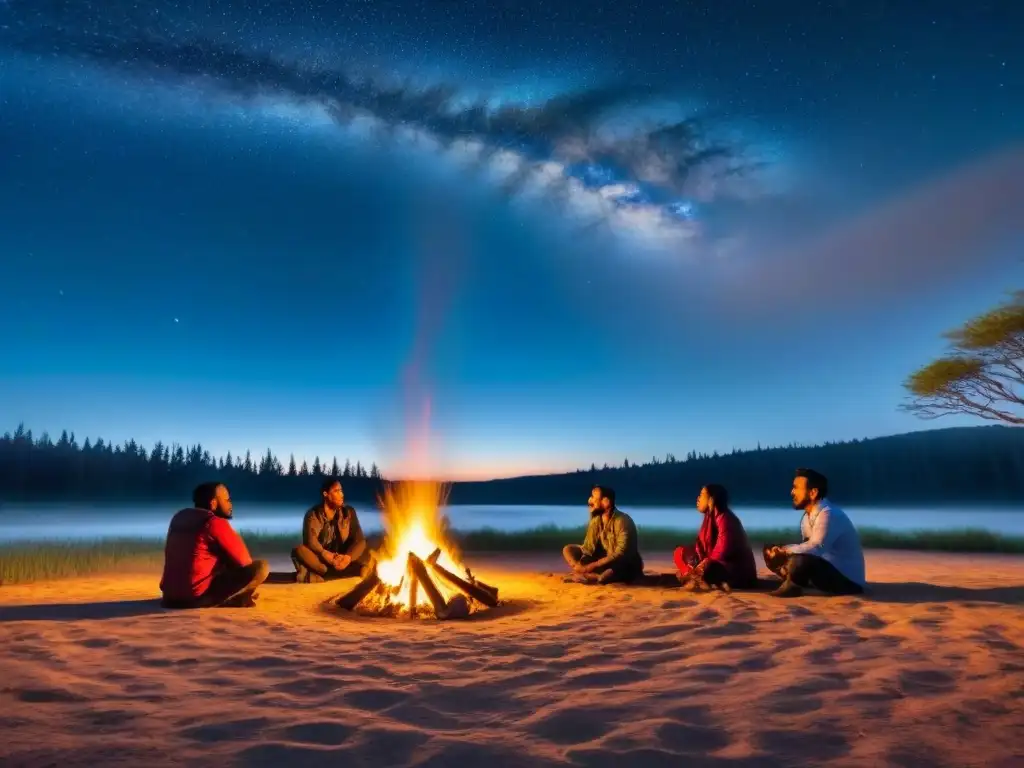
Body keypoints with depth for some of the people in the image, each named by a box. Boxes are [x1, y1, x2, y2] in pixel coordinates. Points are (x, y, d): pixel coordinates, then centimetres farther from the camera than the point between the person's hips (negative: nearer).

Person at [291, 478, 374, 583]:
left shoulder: (349, 512, 3)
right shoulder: (313, 514, -3)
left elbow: (359, 540, -6)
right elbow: (310, 540, -19)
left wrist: (348, 557, -27)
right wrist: (327, 556, -36)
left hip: (342, 560, 2)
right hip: (320, 560, -1)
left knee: (368, 556, -25)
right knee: (299, 551, -30)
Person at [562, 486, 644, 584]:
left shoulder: (623, 521, -23)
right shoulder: (595, 520, -3)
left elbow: (620, 554, -29)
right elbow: (588, 548, -3)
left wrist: (592, 566, -32)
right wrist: (581, 566, -22)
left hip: (628, 566, -7)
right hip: (605, 560, 7)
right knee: (568, 549, -5)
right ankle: (594, 576, -24)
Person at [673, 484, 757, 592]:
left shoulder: (725, 519, -19)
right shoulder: (710, 518, 8)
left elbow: (722, 553, -26)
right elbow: (701, 548, 7)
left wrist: (698, 569, -23)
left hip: (738, 572, -10)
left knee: (706, 568, -41)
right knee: (680, 552, 1)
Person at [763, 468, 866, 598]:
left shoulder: (829, 514, -22)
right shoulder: (808, 516, 7)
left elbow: (816, 548, -35)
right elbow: (806, 547, 4)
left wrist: (784, 551, -27)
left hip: (848, 580, -9)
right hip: (826, 569, 9)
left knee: (800, 561, -34)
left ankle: (791, 587, -9)